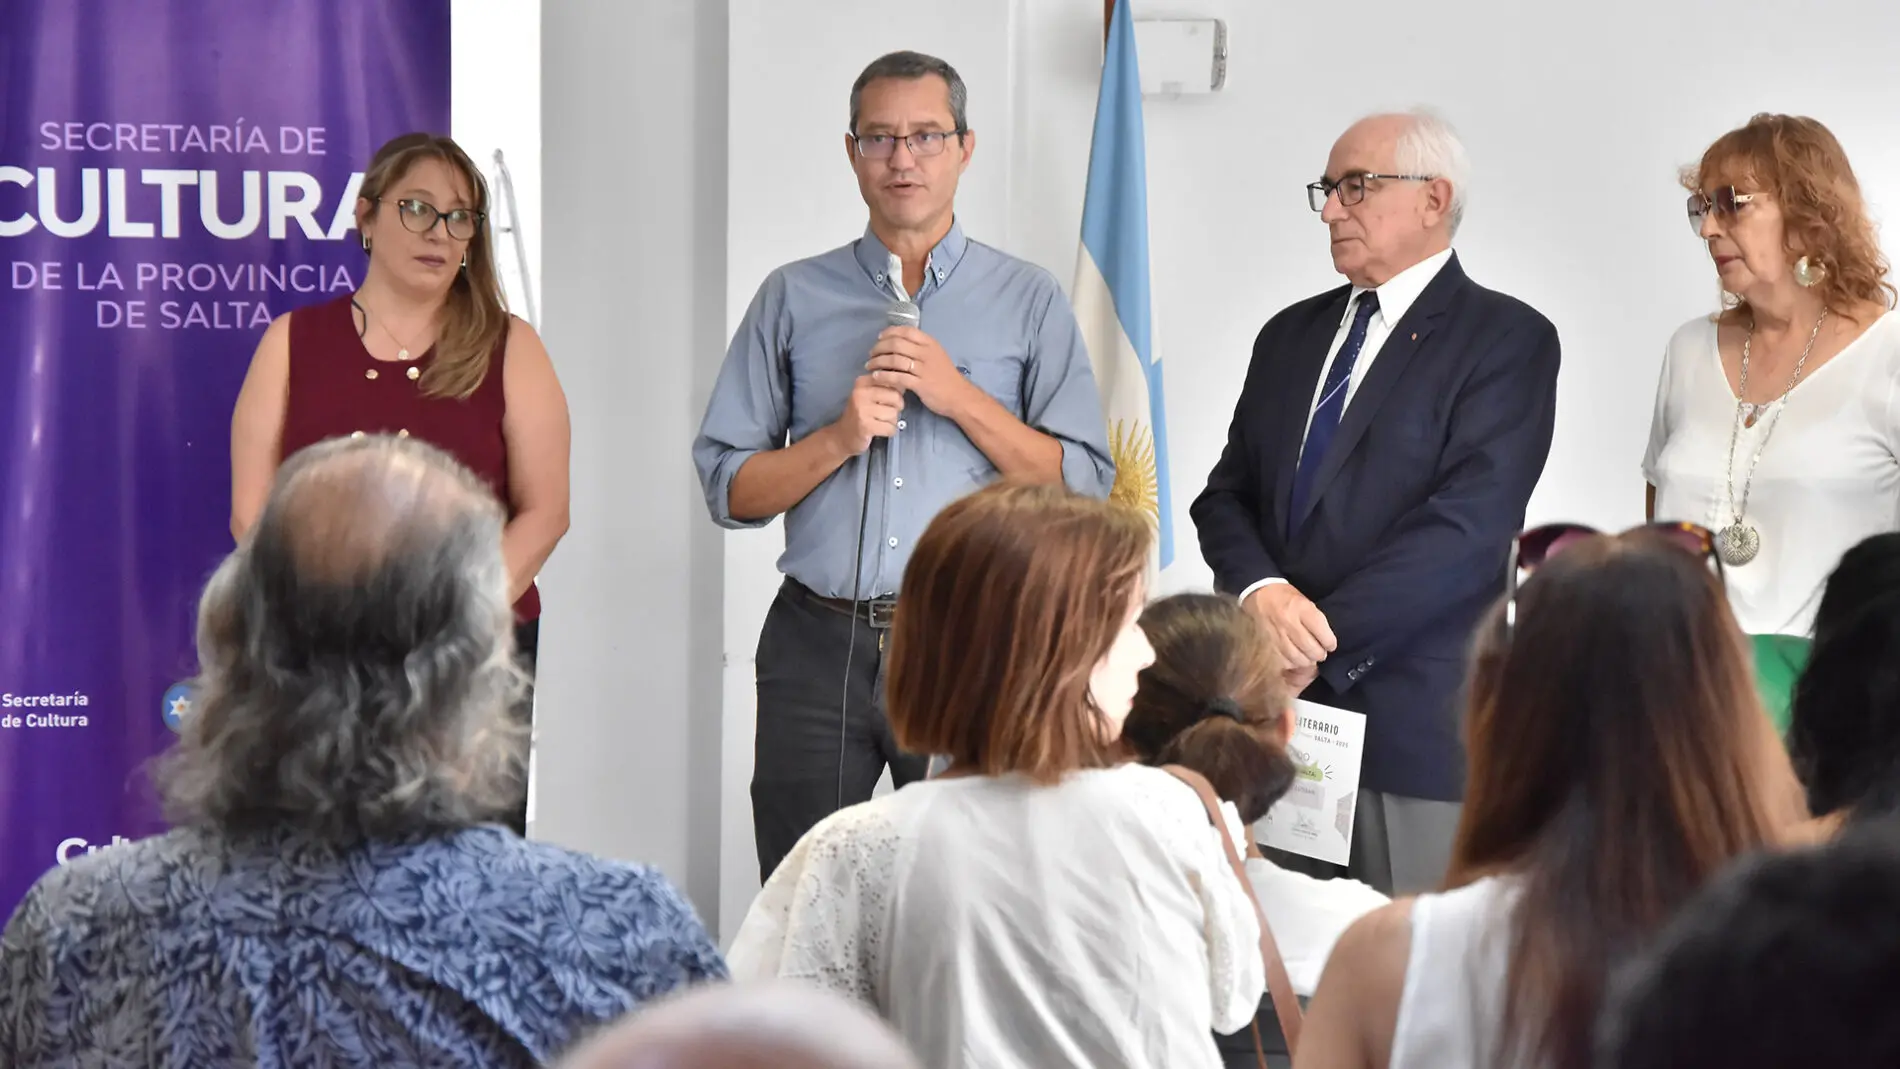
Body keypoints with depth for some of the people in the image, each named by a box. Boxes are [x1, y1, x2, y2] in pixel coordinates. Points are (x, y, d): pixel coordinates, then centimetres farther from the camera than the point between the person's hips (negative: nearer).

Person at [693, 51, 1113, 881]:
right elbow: (729, 490, 7)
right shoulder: (793, 299, 10)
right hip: (817, 647, 1)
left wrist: (960, 397, -9)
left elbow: (1082, 485, 0)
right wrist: (838, 439, -9)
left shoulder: (1027, 300, 8)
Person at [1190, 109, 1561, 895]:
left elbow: (1465, 527, -13)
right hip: (1280, 711, 6)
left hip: (1415, 723, -5)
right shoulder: (1291, 336, 18)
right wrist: (1261, 590, -10)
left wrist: (1317, 640, -16)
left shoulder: (1507, 340, -3)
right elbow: (1227, 496, 13)